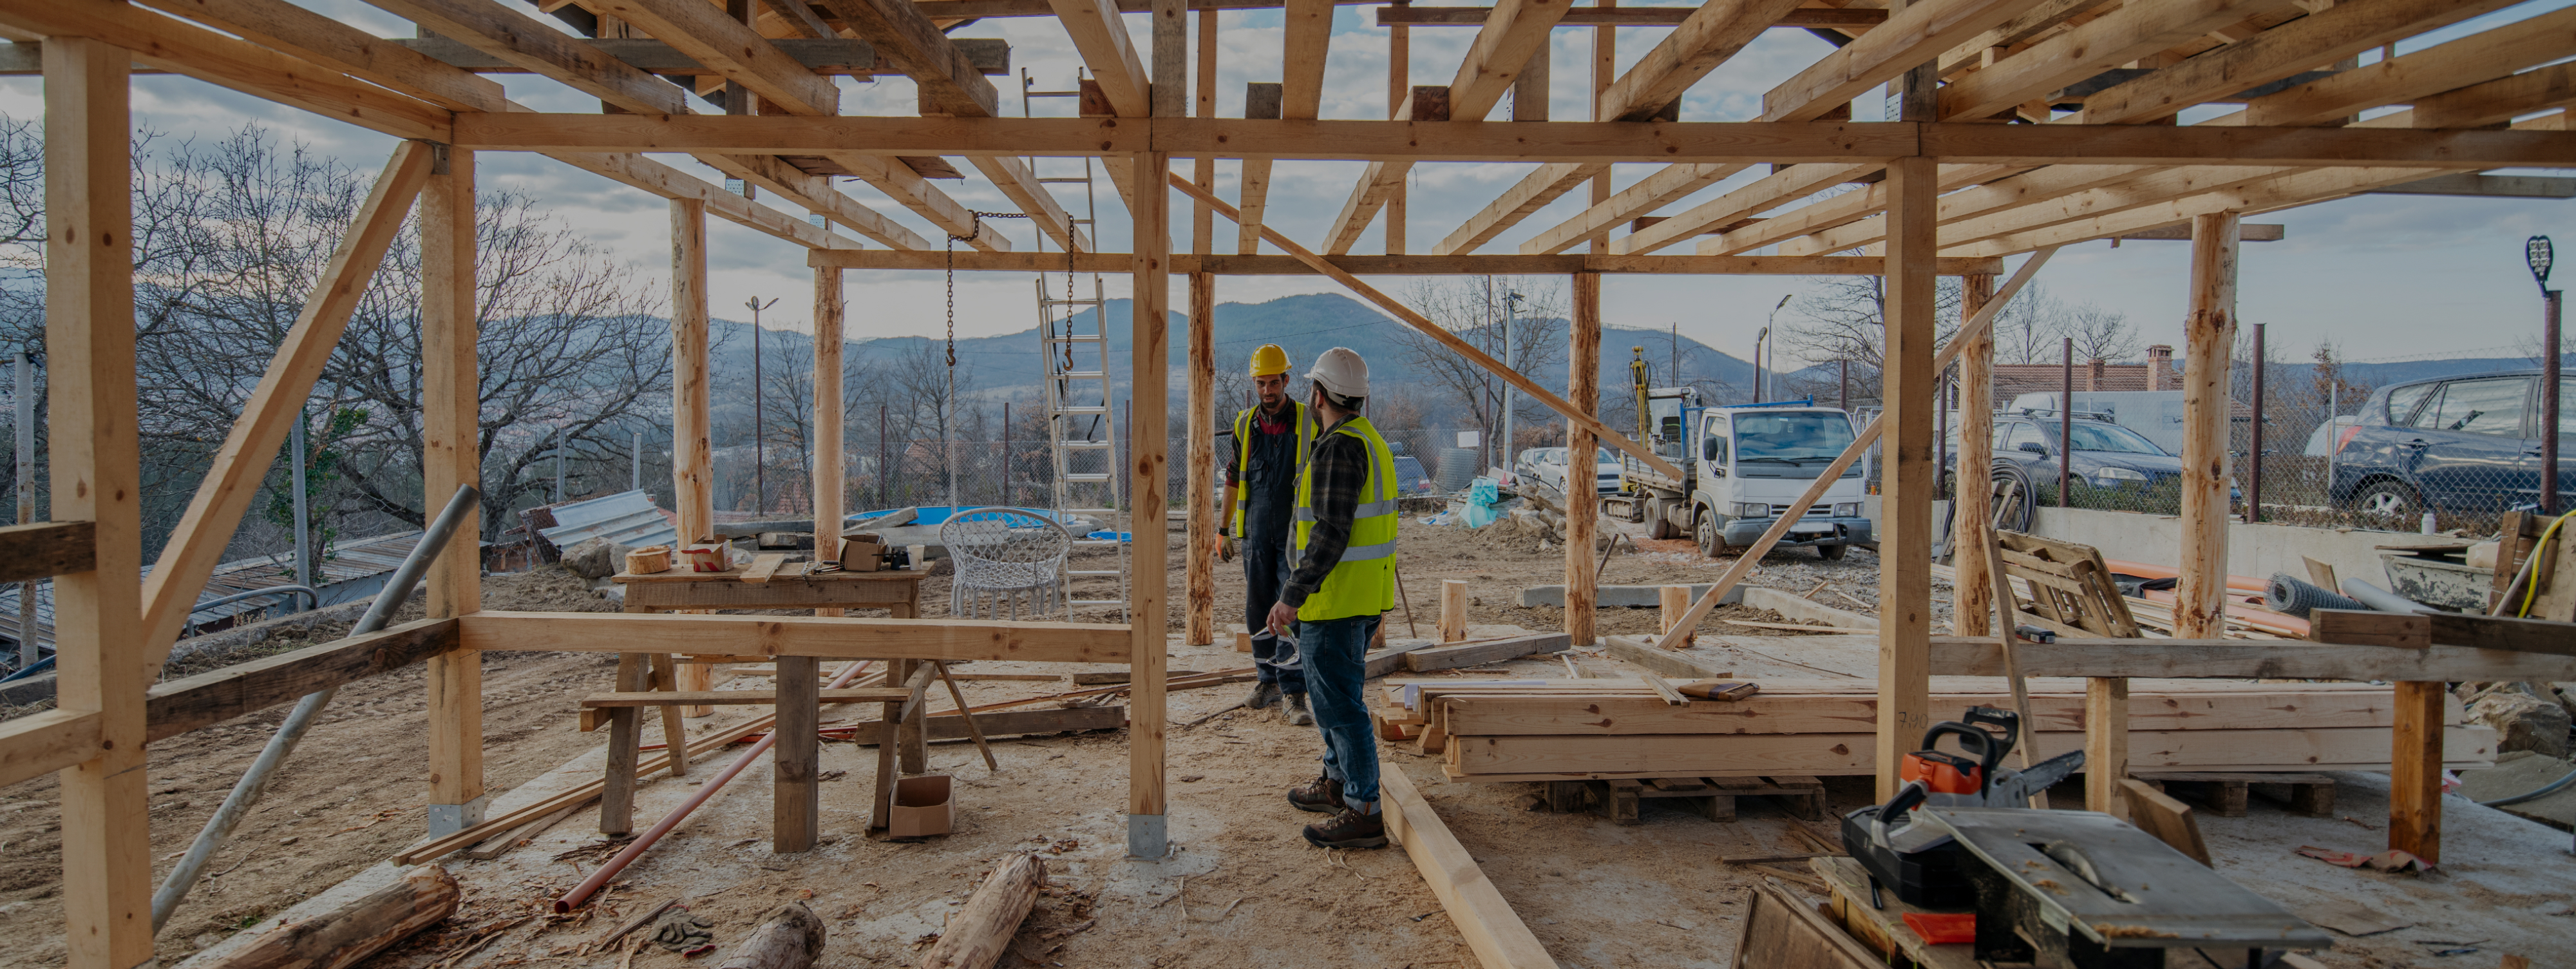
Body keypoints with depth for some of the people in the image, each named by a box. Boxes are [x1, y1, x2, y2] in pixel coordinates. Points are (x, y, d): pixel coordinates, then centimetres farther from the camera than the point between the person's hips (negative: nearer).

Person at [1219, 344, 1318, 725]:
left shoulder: (1309, 423, -3)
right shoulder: (1245, 424, 7)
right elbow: (1234, 479, 16)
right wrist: (1225, 527, 15)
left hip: (1295, 534, -4)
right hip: (1256, 533, 4)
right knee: (1258, 611, 10)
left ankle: (1293, 693, -6)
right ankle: (1267, 680, 23)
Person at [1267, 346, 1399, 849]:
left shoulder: (1337, 449, -18)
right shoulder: (1371, 441, 13)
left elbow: (1331, 533, -25)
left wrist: (1293, 595, -24)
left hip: (1334, 599, -10)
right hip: (1366, 598, 10)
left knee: (1339, 703, -5)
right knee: (1335, 691, 22)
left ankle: (1364, 813, -1)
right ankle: (1336, 783, 36)